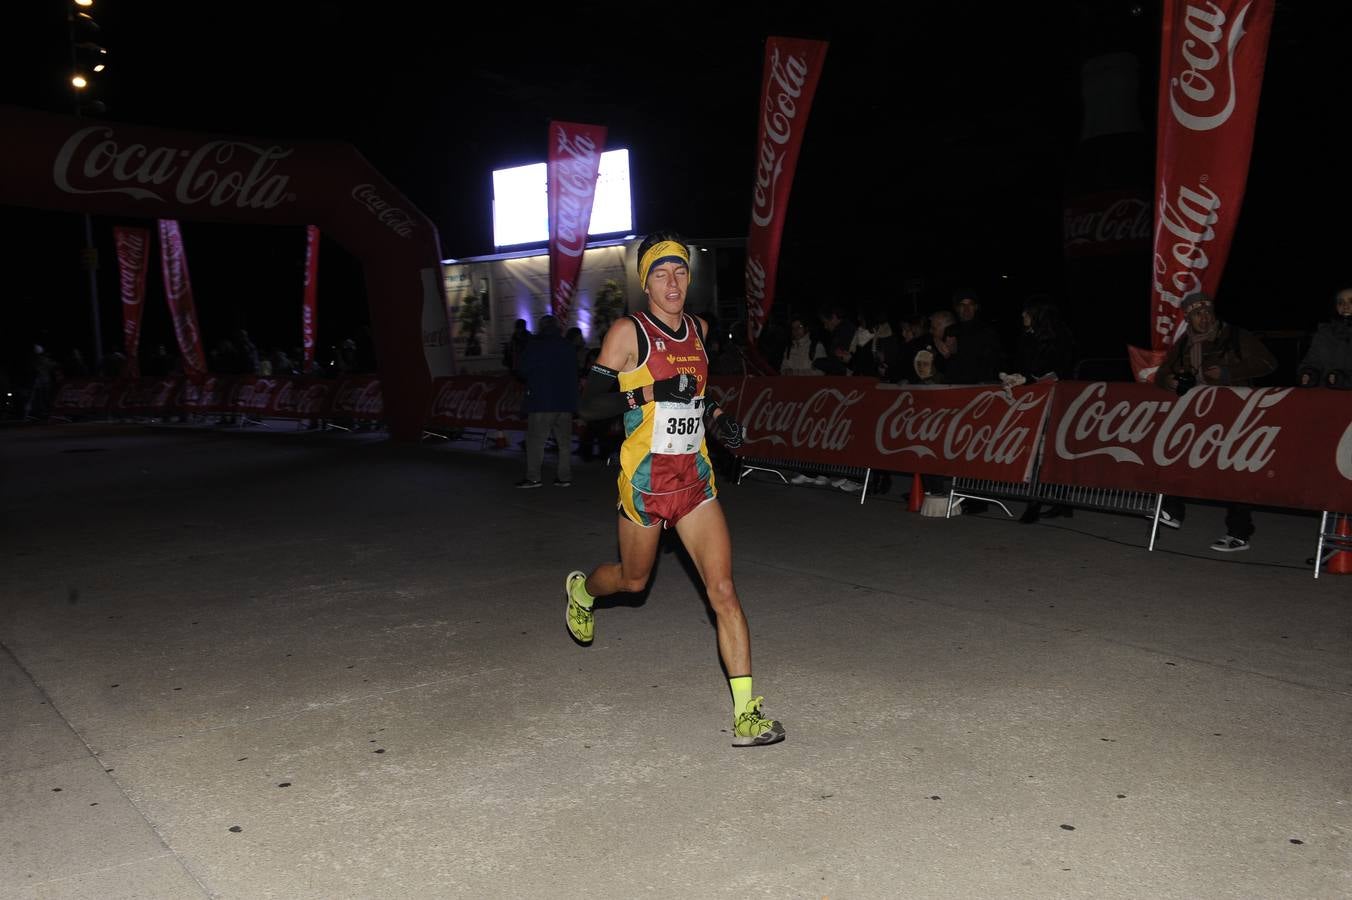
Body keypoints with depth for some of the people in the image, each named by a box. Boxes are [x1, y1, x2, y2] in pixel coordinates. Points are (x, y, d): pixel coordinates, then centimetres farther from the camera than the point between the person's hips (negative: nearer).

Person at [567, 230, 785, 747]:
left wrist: (717, 419, 9)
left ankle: (746, 714, -5)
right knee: (634, 580, 17)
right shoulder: (628, 332, -8)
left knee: (723, 589, -7)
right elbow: (590, 404, -13)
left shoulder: (699, 330, 9)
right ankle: (581, 589, 54)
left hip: (694, 476, 4)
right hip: (645, 476, -4)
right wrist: (650, 392, -24)